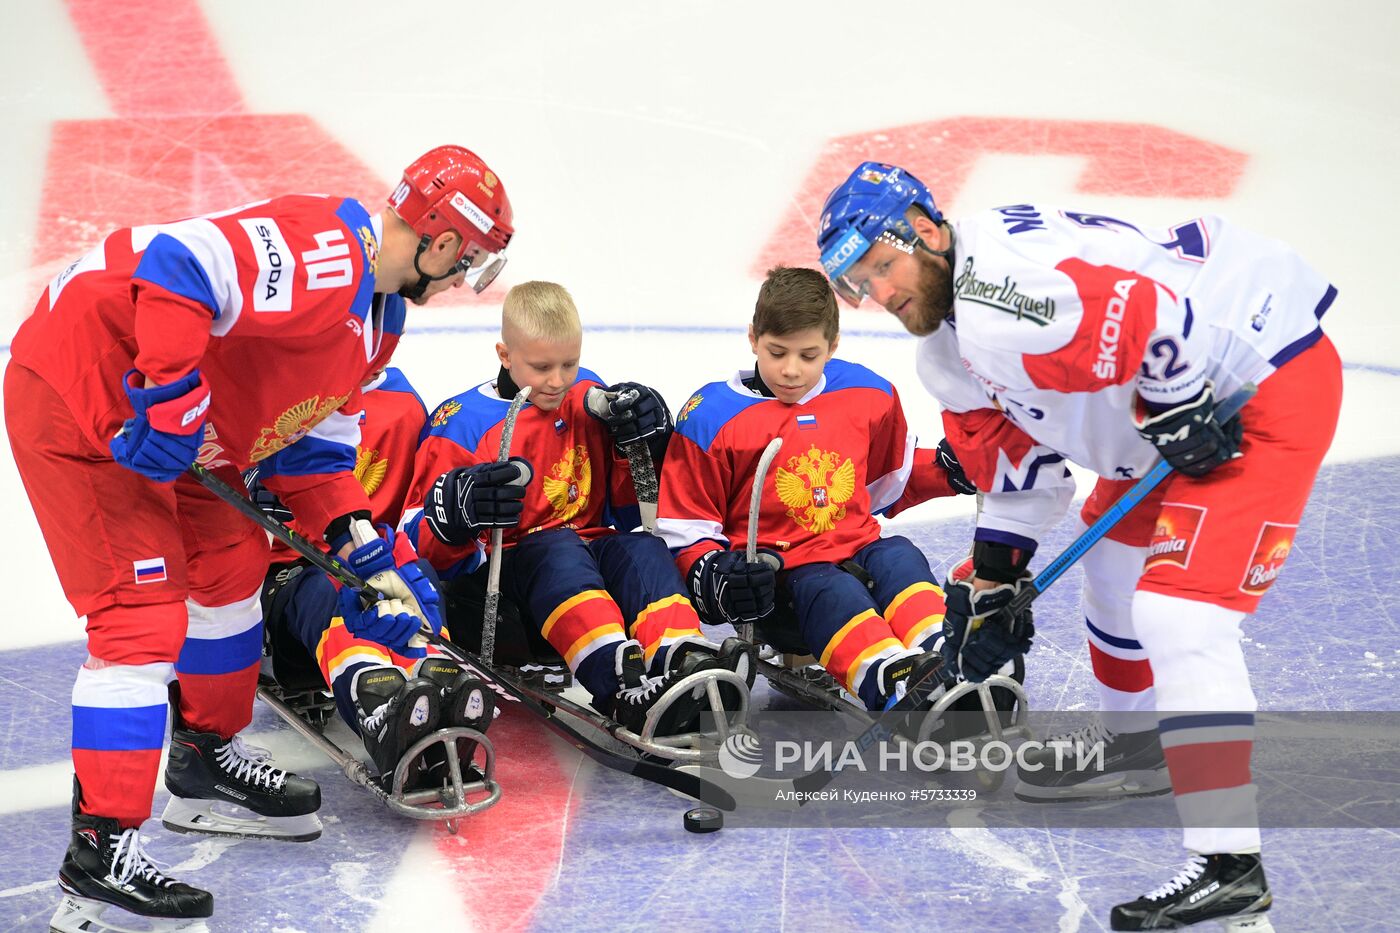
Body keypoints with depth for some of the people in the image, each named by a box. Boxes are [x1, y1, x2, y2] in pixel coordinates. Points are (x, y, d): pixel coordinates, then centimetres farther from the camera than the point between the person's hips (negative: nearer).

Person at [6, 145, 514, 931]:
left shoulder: (374, 315, 11)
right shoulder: (325, 254, -23)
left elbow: (308, 440, 17)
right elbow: (179, 263, -35)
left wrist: (368, 548, 8)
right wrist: (174, 401, -32)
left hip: (155, 416, 11)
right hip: (74, 391, -11)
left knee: (230, 563, 21)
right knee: (145, 618, -12)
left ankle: (209, 759, 39)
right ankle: (101, 852, -9)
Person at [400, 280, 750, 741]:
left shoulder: (595, 404, 12)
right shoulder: (464, 422, -1)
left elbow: (630, 511, 16)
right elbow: (421, 539, -5)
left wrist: (642, 444, -2)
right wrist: (460, 509, -28)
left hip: (593, 551, 4)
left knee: (643, 548, -26)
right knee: (556, 551, -35)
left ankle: (682, 658, -54)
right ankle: (621, 684, -60)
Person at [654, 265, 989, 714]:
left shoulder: (868, 396, 11)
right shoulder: (712, 419, -2)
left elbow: (893, 478, 29)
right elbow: (684, 528, 1)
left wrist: (945, 468, 11)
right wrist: (711, 574, -17)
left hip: (857, 546, 4)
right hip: (774, 574, -4)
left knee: (900, 559, -27)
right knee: (834, 593, -34)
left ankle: (942, 658, -54)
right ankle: (892, 679, -62)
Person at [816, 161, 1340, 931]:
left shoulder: (1000, 284, -25)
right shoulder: (951, 348, 10)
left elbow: (1149, 313, -31)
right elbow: (1012, 450, 19)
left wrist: (1176, 414, -20)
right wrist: (993, 577, 17)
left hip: (1270, 383, -11)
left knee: (1178, 613, -19)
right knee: (1115, 556, 27)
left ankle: (1228, 867, -19)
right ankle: (1134, 739, 51)